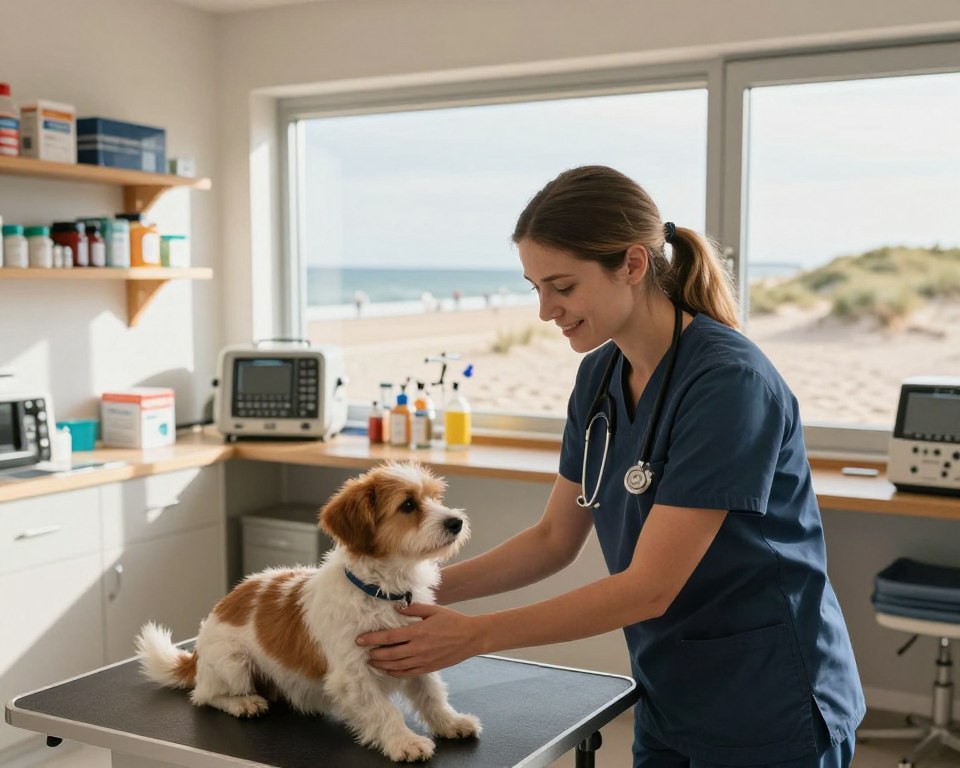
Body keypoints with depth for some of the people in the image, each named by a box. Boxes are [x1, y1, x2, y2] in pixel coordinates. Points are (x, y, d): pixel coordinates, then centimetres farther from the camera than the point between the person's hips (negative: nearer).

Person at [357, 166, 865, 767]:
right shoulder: (601, 375, -1)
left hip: (768, 714, -6)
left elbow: (648, 587, -24)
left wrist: (473, 635, -21)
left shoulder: (729, 383, -24)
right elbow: (555, 539, 6)